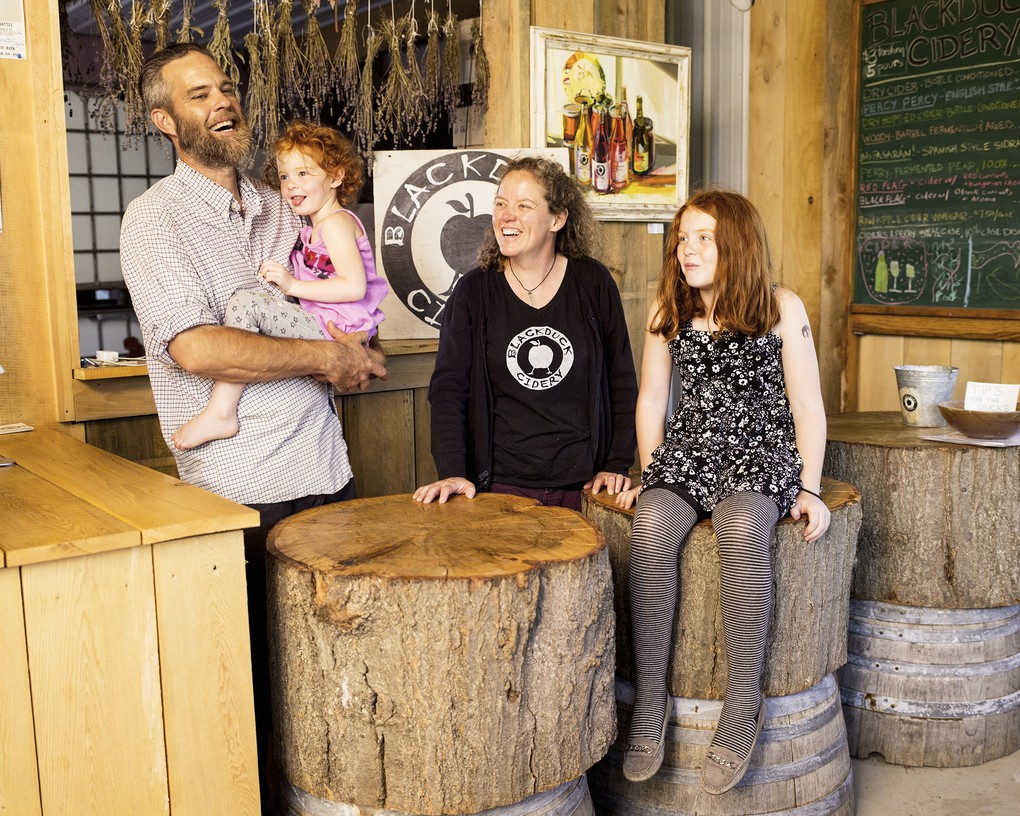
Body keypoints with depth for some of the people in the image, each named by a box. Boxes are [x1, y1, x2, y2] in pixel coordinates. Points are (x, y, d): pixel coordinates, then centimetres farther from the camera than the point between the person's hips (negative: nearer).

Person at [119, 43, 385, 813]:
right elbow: (197, 347, -19)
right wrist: (327, 357, -13)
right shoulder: (156, 218, -6)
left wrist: (350, 355, -1)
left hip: (325, 469, 6)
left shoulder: (278, 208, 14)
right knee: (257, 670, 6)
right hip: (241, 489, -6)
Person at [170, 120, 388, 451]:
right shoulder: (313, 228, 24)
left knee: (245, 302, -24)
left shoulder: (337, 222, -8)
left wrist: (293, 285, -19)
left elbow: (355, 287, -20)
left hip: (331, 332, -11)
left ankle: (221, 412, -29)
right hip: (318, 328, 11)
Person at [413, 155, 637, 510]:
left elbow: (621, 381, 6)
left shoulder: (593, 283, 1)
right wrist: (452, 471, -14)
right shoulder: (474, 291, 0)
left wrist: (618, 464, 0)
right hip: (501, 485, 0)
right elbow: (448, 386, -3)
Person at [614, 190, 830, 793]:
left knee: (742, 527, -36)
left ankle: (744, 707, -22)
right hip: (688, 448, 3)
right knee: (652, 527, -31)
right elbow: (652, 398, 12)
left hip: (761, 449, -2)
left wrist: (810, 489, -7)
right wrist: (650, 474, 4)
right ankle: (650, 705, -20)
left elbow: (807, 405, 0)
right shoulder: (668, 310, 8)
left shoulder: (782, 308, -1)